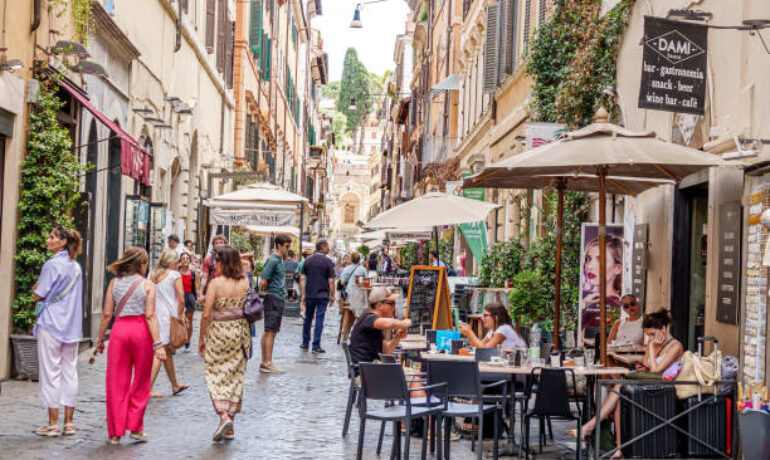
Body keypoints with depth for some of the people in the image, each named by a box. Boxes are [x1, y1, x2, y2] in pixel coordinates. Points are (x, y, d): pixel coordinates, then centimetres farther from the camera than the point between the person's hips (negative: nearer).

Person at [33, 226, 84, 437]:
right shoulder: (76, 267, 11)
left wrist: (37, 286, 9)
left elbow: (39, 295, -10)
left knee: (50, 372, -1)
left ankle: (53, 424, 2)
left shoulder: (52, 264, -11)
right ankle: (69, 423, 11)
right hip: (72, 325, 7)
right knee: (69, 371, 8)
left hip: (51, 324, -6)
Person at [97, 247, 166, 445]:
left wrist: (100, 339, 11)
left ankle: (115, 432, 9)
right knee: (140, 383, 12)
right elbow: (150, 316, -9)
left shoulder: (114, 283, 6)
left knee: (117, 383, 7)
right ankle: (135, 428, 14)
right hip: (141, 331, -2)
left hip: (119, 330, 2)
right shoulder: (148, 285, -1)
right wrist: (158, 343, -10)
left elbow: (107, 314, 3)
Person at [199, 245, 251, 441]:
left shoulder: (216, 283, -12)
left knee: (216, 376, 7)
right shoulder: (245, 282, 0)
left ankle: (224, 417, -12)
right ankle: (230, 428, 16)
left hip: (219, 332, -4)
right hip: (240, 332, 4)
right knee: (235, 377, 11)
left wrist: (201, 338, -3)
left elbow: (206, 314, -12)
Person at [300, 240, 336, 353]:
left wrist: (303, 294, 5)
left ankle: (305, 343, 23)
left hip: (309, 295, 4)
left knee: (308, 318, 16)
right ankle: (316, 346, -3)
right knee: (319, 319, -1)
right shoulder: (328, 261, -7)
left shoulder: (308, 260, 4)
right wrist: (332, 295, 0)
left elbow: (302, 278, 1)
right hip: (323, 295, -4)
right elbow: (331, 280, -10)